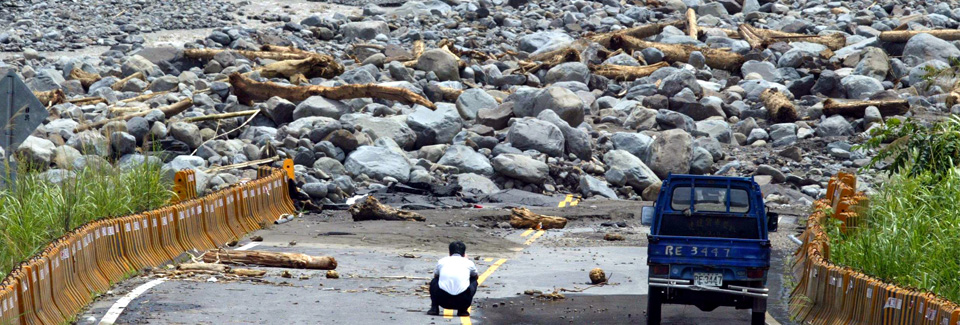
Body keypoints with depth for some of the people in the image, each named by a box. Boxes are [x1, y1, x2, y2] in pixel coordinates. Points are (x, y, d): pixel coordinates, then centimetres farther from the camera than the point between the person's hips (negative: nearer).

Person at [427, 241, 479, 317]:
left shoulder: (441, 261, 20)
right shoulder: (469, 263, 18)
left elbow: (436, 275, 42)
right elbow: (476, 276, 42)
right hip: (463, 301, -1)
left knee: (434, 282, 34)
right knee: (474, 281, 30)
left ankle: (434, 308, 15)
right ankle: (463, 310, 18)